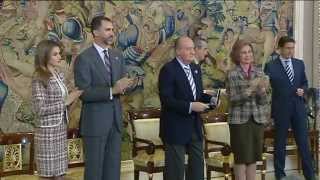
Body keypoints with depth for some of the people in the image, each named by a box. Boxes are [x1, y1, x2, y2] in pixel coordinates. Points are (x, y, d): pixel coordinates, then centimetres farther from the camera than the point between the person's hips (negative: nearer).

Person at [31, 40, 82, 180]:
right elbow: (40, 109, -18)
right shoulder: (39, 78, -13)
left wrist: (72, 96, -2)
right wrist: (65, 102, -17)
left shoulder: (59, 75, 9)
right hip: (47, 129, -7)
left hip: (61, 128, 7)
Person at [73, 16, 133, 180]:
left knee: (113, 166, 13)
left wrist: (122, 87, -11)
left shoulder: (117, 56, 9)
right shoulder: (84, 58, -12)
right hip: (95, 121, -6)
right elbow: (83, 93, -18)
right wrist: (111, 91, -24)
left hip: (115, 119, 6)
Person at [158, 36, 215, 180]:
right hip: (176, 127, -8)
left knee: (197, 163, 14)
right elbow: (166, 99, -22)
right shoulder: (168, 69, -15)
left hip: (195, 125, 8)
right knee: (175, 167, 2)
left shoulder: (196, 68, 10)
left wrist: (210, 99, -3)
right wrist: (190, 106, -27)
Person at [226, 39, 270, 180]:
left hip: (257, 119, 4)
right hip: (239, 120, -3)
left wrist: (262, 89, -20)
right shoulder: (232, 74, -5)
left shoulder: (259, 73, 5)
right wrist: (249, 90, -24)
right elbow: (232, 99, -11)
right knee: (241, 157, 1)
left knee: (253, 157, 9)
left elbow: (263, 101, 1)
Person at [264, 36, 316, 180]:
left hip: (298, 108, 3)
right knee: (280, 143, 8)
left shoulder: (299, 63, 8)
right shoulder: (271, 66, -6)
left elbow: (304, 82, 17)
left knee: (303, 142, 5)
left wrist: (302, 89, -5)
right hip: (281, 109, -3)